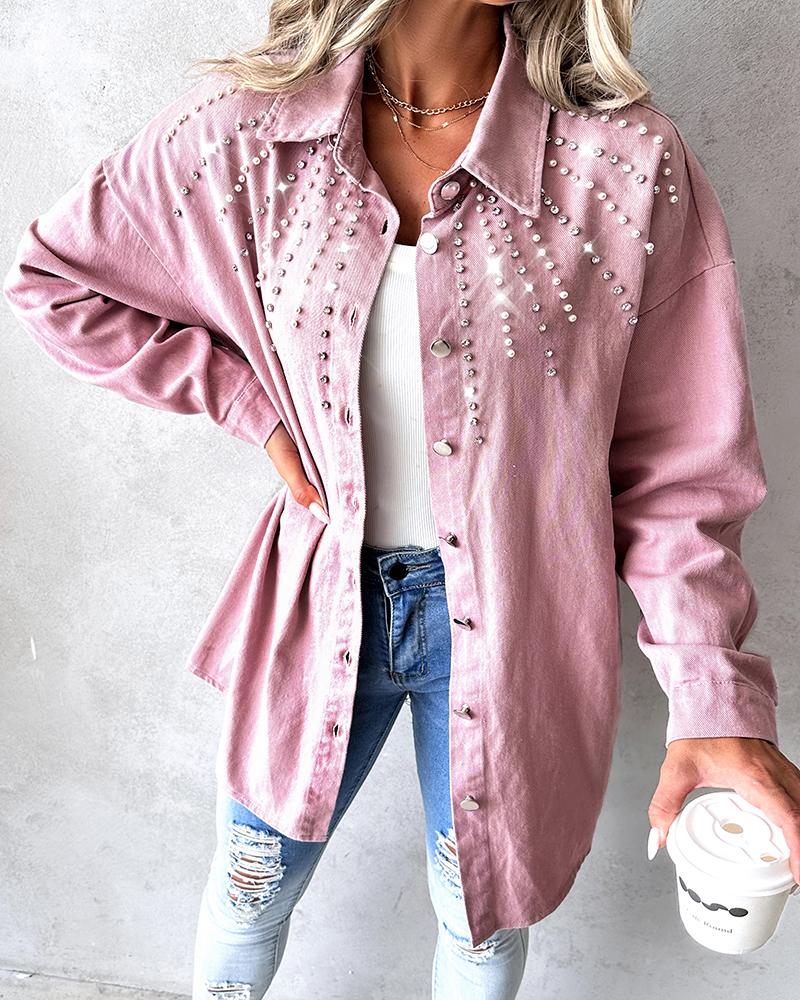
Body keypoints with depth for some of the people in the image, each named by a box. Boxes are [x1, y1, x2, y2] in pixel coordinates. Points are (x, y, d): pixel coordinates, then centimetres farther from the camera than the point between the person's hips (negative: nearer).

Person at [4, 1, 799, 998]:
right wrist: (250, 400, -7)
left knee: (481, 915, 23)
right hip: (323, 602, 2)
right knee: (251, 886, 24)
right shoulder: (247, 131, -11)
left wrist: (712, 693, -17)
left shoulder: (629, 160, -15)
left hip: (506, 620, 0)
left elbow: (677, 464, -9)